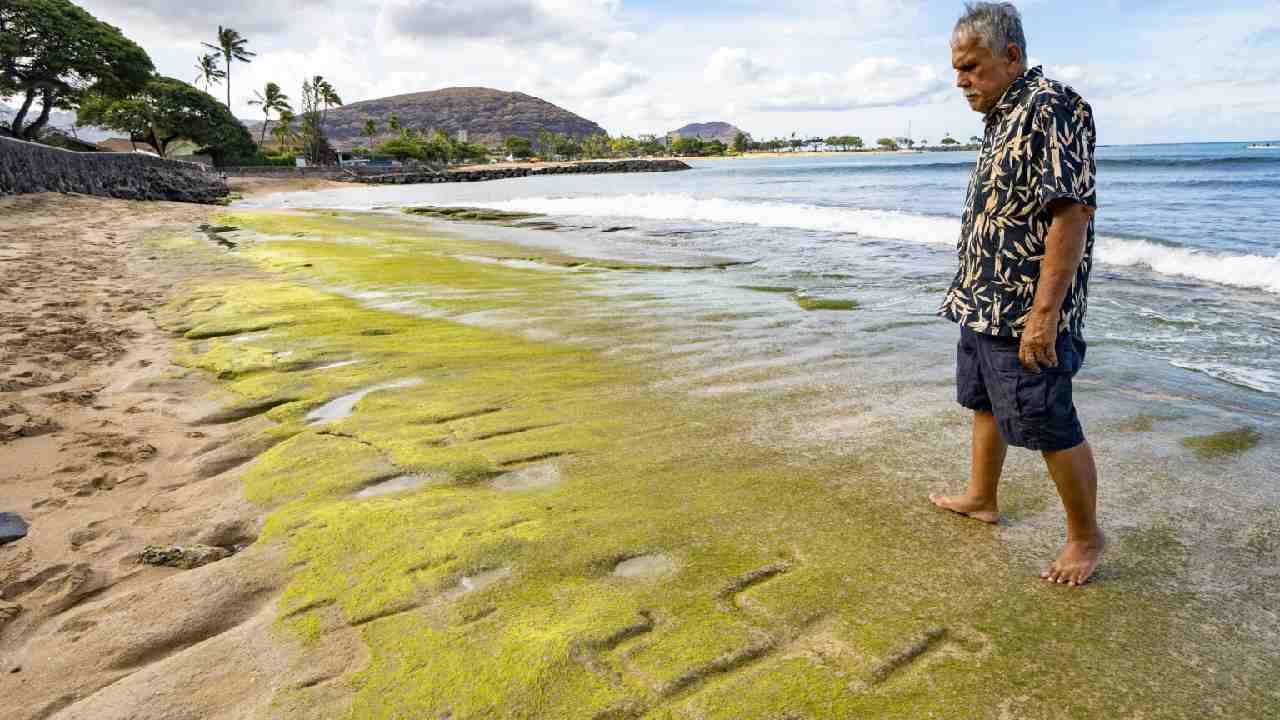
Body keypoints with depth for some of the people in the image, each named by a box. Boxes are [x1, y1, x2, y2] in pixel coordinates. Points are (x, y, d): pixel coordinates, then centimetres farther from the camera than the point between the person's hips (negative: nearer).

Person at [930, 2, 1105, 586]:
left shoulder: (1050, 107, -16)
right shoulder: (1002, 120, 15)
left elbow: (1073, 210, -24)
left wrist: (1044, 311, -27)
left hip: (1025, 314, -10)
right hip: (982, 304, 10)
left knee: (1050, 428, 0)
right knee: (985, 404, 21)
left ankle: (1086, 536, 17)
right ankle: (981, 498, 39)